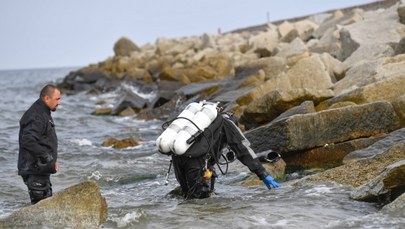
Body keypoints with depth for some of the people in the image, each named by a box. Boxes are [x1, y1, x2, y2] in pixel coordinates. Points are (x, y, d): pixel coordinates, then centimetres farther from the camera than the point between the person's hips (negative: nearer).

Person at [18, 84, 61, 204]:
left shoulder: (44, 114, 16)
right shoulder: (36, 116, -18)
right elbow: (28, 141, -29)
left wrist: (52, 160, 11)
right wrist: (49, 159, -24)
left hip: (41, 170, 11)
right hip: (34, 171, -11)